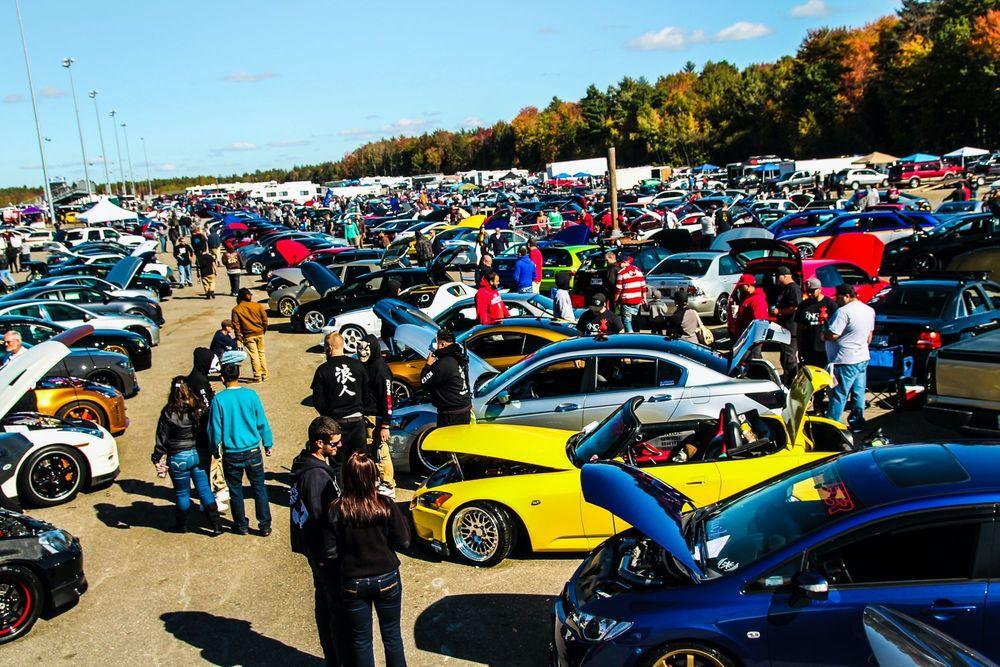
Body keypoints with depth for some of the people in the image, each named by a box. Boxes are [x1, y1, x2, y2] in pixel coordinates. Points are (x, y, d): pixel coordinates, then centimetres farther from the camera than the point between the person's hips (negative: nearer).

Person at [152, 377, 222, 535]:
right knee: (204, 489, 10)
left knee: (182, 493, 14)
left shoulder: (168, 413, -14)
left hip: (179, 458, -3)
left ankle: (181, 525, 31)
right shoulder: (200, 408, -6)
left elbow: (162, 439, -8)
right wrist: (209, 451, 16)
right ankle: (216, 525, 9)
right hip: (201, 455, 3)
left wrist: (158, 459, 0)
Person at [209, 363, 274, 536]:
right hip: (252, 451, 1)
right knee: (259, 488, 11)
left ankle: (241, 526, 26)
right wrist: (268, 444, 11)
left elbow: (214, 427, -5)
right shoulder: (251, 395, -8)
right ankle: (265, 526, 15)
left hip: (231, 454, -1)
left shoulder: (218, 399, -11)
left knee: (235, 490, 15)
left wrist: (215, 449, 11)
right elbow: (262, 422, -2)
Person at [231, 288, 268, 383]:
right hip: (259, 333, 2)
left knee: (254, 356, 2)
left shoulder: (236, 310, -7)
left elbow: (236, 325, -7)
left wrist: (239, 338, -1)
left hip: (248, 336, -2)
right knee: (261, 353, 15)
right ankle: (264, 375, 19)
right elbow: (265, 319, 1)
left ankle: (257, 377, 4)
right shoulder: (258, 306, -2)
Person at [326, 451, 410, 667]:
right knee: (392, 636, 19)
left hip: (353, 583, 0)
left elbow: (332, 548, -8)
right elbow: (403, 541, -10)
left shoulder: (336, 510, -18)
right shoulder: (386, 505, -19)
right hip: (387, 580, 0)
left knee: (361, 639, 18)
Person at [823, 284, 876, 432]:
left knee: (838, 395, -3)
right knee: (858, 393, 14)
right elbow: (869, 337, 17)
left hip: (846, 361, -9)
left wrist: (822, 335, -2)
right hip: (863, 358, 9)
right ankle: (857, 423, 21)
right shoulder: (869, 310, 9)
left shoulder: (844, 311, -20)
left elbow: (833, 335, -22)